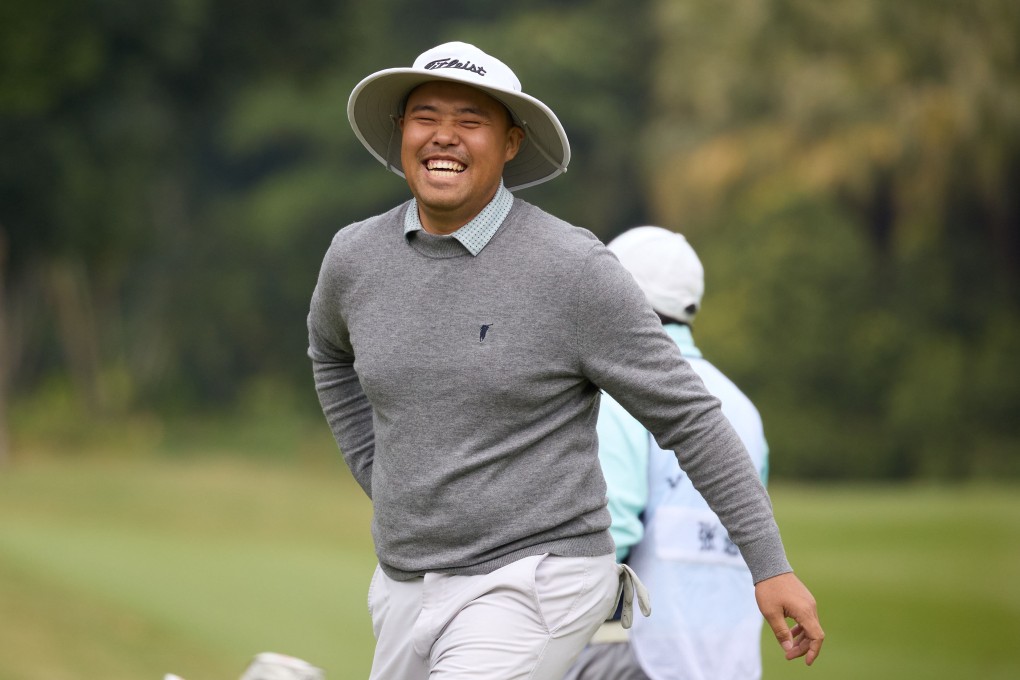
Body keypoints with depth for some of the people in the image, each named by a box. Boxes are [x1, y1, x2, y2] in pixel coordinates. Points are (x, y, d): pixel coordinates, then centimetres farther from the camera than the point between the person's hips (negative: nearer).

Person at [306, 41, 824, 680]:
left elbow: (689, 415, -11)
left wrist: (772, 565, -14)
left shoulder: (573, 270, -15)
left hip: (535, 585, -6)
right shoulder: (356, 257, 1)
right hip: (408, 587, 6)